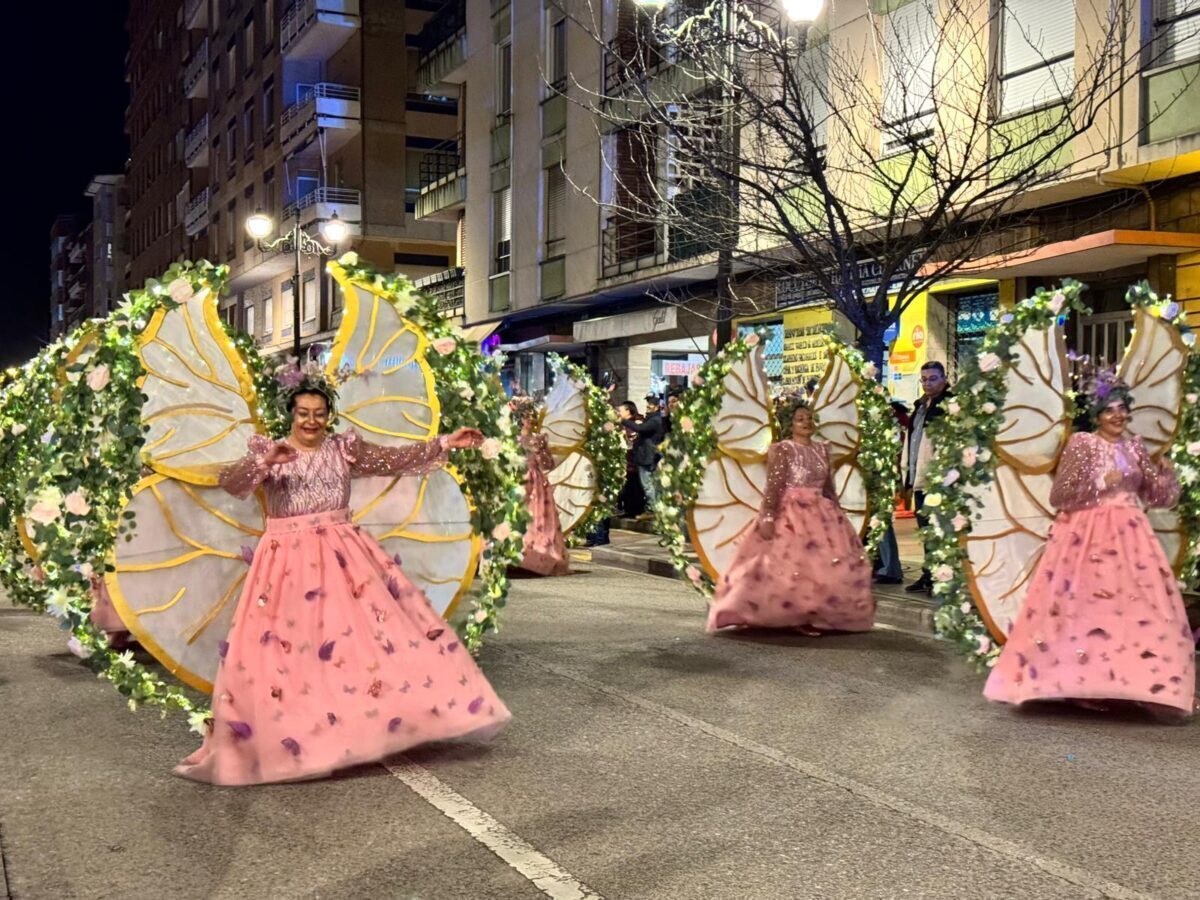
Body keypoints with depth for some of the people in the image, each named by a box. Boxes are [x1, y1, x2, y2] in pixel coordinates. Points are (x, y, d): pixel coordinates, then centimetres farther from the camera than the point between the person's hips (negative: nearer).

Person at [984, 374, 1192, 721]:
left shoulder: (1135, 447, 12)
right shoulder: (1081, 443, -3)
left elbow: (1159, 497, 13)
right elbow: (1058, 496, -10)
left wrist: (1167, 472, -5)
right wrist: (1102, 482, -15)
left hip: (1130, 536, 5)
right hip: (1088, 534, -5)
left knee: (1142, 608, 0)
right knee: (1087, 606, -7)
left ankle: (1151, 686, 5)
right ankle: (1085, 683, 0)